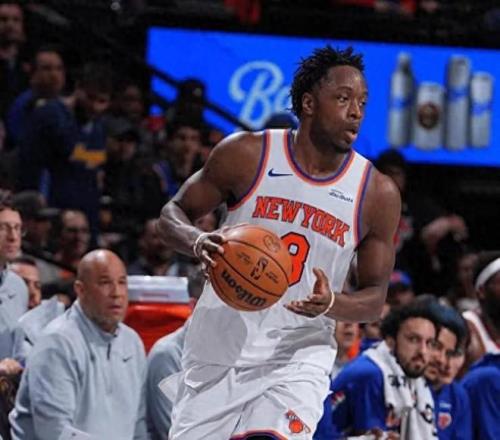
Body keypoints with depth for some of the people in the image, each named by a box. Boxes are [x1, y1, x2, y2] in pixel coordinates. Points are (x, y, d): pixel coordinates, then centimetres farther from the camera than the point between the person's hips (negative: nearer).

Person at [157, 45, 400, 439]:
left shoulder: (378, 195, -4)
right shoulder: (247, 155, -6)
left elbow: (375, 299, 2)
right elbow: (173, 214, 2)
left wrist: (332, 303, -21)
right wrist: (198, 243, -22)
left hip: (297, 358, -1)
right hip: (220, 349, 1)